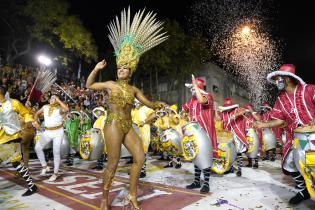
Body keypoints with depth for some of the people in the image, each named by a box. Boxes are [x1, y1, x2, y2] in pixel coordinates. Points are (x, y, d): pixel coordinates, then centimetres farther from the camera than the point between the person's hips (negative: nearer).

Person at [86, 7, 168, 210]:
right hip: (113, 125, -5)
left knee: (140, 157, -1)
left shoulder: (134, 89, 13)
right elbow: (89, 85, 10)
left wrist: (158, 104, -7)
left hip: (128, 127, 5)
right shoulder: (110, 84, 6)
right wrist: (97, 69, -1)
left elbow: (148, 103, 14)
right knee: (113, 162, -5)